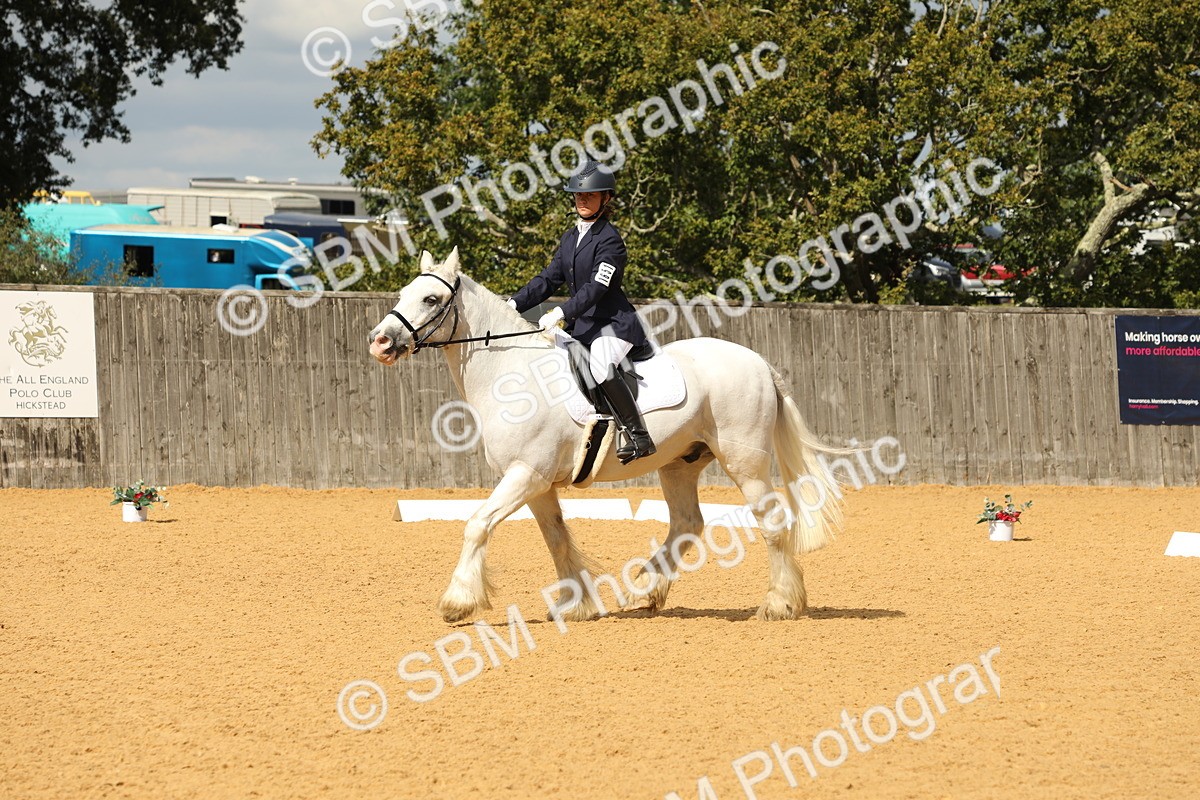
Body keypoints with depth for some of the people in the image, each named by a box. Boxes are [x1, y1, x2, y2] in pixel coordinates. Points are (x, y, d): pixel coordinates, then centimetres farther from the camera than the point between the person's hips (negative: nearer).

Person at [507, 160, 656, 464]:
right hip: (581, 325, 10)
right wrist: (515, 304, 1)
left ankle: (639, 435, -32)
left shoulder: (609, 240, -12)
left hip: (613, 323, -10)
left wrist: (561, 313, -32)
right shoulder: (571, 238, 14)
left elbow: (596, 287, -22)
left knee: (601, 365, -36)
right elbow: (549, 279, 14)